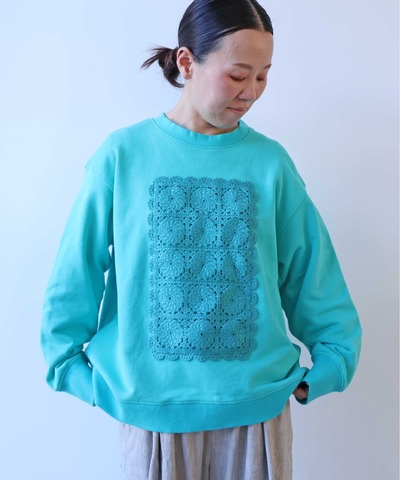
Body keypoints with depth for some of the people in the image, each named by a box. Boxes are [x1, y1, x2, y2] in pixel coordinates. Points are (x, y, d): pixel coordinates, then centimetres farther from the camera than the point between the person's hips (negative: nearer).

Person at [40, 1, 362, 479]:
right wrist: (69, 365, 0)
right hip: (151, 407, -1)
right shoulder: (123, 155, -6)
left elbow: (313, 274, 5)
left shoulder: (270, 162, -2)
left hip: (258, 405, 2)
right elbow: (74, 277, 0)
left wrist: (330, 363, 3)